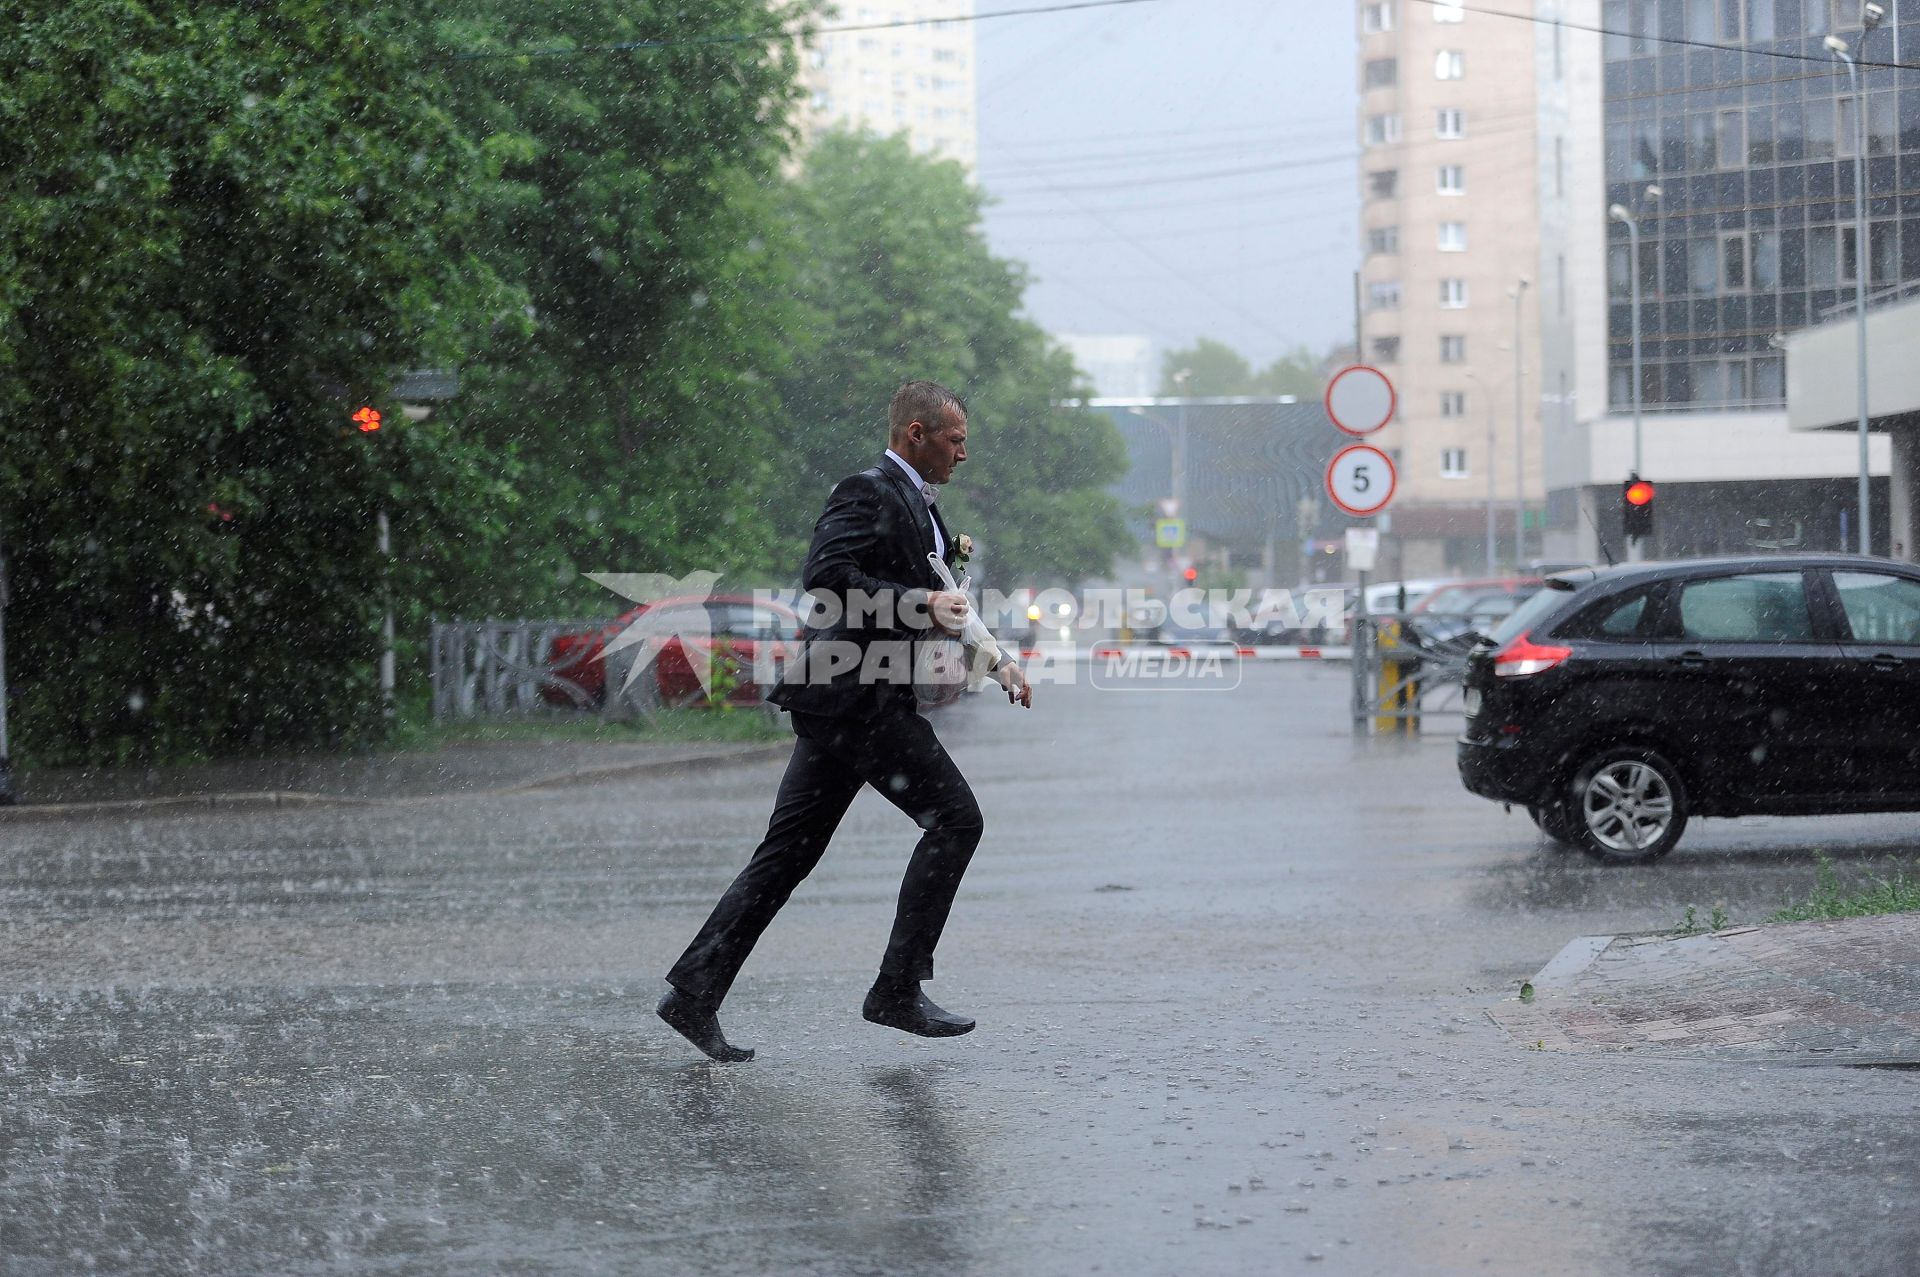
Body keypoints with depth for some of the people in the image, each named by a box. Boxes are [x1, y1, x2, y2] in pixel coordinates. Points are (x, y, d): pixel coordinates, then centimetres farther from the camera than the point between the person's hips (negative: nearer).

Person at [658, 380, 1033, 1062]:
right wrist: (919, 604, -21)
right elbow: (825, 576, -22)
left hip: (844, 700, 10)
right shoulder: (867, 493, -9)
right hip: (855, 692, -10)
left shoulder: (918, 507, 23)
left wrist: (995, 660, 19)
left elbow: (935, 613, 30)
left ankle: (694, 993, 7)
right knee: (954, 816, -8)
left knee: (789, 852, 8)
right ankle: (898, 987, -6)